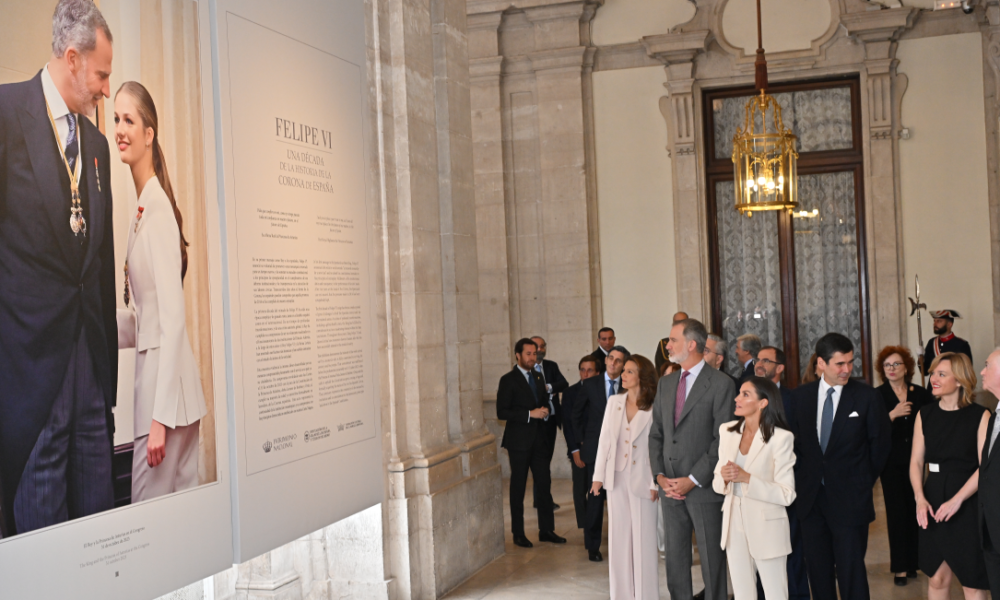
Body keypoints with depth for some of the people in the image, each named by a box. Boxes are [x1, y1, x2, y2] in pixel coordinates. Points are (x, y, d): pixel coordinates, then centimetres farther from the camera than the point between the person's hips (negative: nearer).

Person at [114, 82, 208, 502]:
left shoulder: (158, 205, -15)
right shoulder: (142, 205, 13)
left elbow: (173, 316, -20)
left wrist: (160, 417, -22)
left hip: (166, 375, -9)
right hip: (151, 369, 9)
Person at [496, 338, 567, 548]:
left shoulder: (537, 377, 13)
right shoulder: (508, 380, -8)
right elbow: (502, 412, -14)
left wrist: (544, 411, 1)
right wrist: (529, 414, -19)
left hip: (539, 439, 6)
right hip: (519, 441, -6)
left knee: (545, 485, 6)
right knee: (518, 487, 3)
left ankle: (546, 530, 16)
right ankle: (518, 534, 12)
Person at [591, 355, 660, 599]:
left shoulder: (654, 408, -11)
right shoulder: (614, 402, 4)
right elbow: (604, 440, 6)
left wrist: (655, 483, -11)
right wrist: (598, 476, 5)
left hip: (641, 480, -4)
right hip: (617, 478, 5)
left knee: (643, 540, 4)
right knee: (619, 538, 11)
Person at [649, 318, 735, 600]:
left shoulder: (721, 384, -8)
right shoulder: (665, 383, 12)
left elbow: (722, 440, -11)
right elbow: (656, 433, 13)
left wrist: (693, 480, -13)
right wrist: (660, 475, 0)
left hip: (704, 488, -6)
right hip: (670, 487, 6)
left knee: (712, 560, 3)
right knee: (675, 559, 11)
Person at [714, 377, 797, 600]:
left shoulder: (781, 438, -13)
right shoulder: (727, 431, 4)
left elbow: (787, 495, -15)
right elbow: (717, 483, 8)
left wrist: (747, 478, -24)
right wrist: (724, 478, -14)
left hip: (766, 526, -5)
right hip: (734, 524, 5)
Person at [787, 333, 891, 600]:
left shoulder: (867, 396, -5)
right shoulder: (800, 395, 4)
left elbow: (881, 442, 2)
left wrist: (865, 481, 5)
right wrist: (803, 479, 5)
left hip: (850, 498, -3)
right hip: (810, 496, 3)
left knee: (851, 569, -1)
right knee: (818, 569, 12)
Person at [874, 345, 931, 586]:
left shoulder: (921, 394, 3)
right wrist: (893, 414, -22)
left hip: (915, 460, 2)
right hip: (892, 462, -2)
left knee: (915, 510, 4)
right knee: (897, 511, -3)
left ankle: (913, 561, 18)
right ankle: (900, 567, 5)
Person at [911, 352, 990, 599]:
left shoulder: (980, 416, -7)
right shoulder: (925, 415, 6)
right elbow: (917, 461, 4)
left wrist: (957, 500, -18)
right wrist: (920, 498, -10)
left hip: (968, 504, -3)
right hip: (933, 501, 4)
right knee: (937, 577, 10)